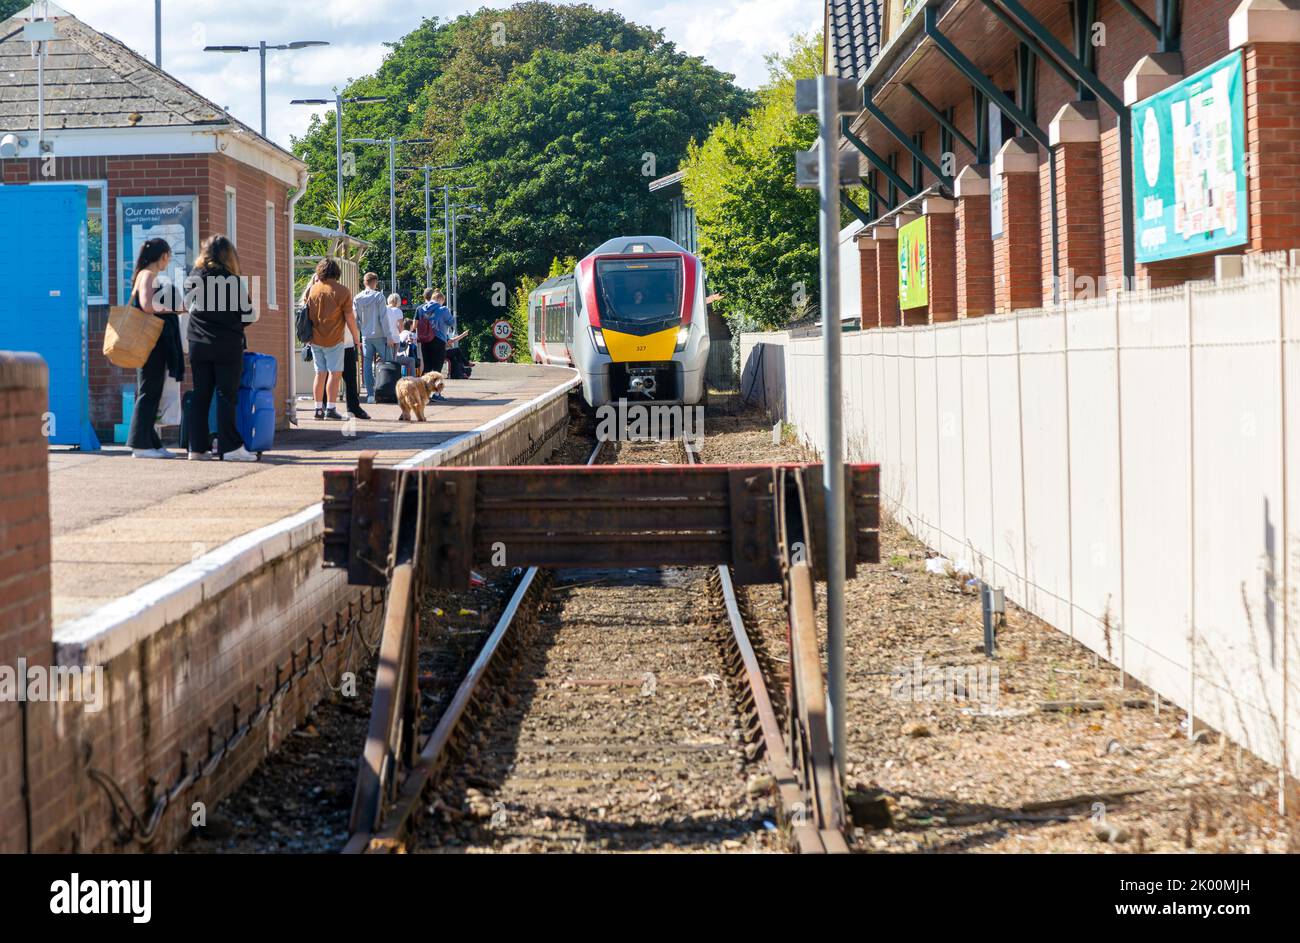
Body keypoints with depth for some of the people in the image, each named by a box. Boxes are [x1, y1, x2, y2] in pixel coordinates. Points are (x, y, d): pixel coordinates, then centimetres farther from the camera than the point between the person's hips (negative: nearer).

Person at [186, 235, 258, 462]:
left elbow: (190, 309, 11)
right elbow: (248, 315, -3)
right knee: (227, 396, -2)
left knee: (200, 395, 8)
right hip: (228, 345, -4)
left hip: (198, 345, 4)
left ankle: (197, 447, 7)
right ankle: (229, 446, -5)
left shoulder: (193, 279, 3)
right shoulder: (233, 281, -8)